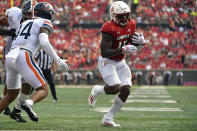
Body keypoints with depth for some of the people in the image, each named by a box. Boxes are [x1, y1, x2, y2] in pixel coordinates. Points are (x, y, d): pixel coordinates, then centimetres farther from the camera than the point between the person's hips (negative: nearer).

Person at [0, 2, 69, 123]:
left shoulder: (25, 23, 28)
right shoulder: (45, 23, 5)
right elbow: (44, 43, -12)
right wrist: (59, 60, -11)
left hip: (10, 57, 7)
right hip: (23, 57, -7)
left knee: (12, 94, 22)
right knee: (43, 90, -4)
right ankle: (28, 104, -33)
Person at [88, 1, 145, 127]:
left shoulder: (131, 24, -3)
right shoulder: (109, 29, -25)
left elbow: (132, 40, 14)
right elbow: (104, 52, -28)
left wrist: (141, 40, -9)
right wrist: (123, 49, -33)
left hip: (120, 62, 7)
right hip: (107, 62, -7)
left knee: (126, 90, -6)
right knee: (115, 87, -24)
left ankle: (108, 118, 7)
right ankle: (97, 90, 12)